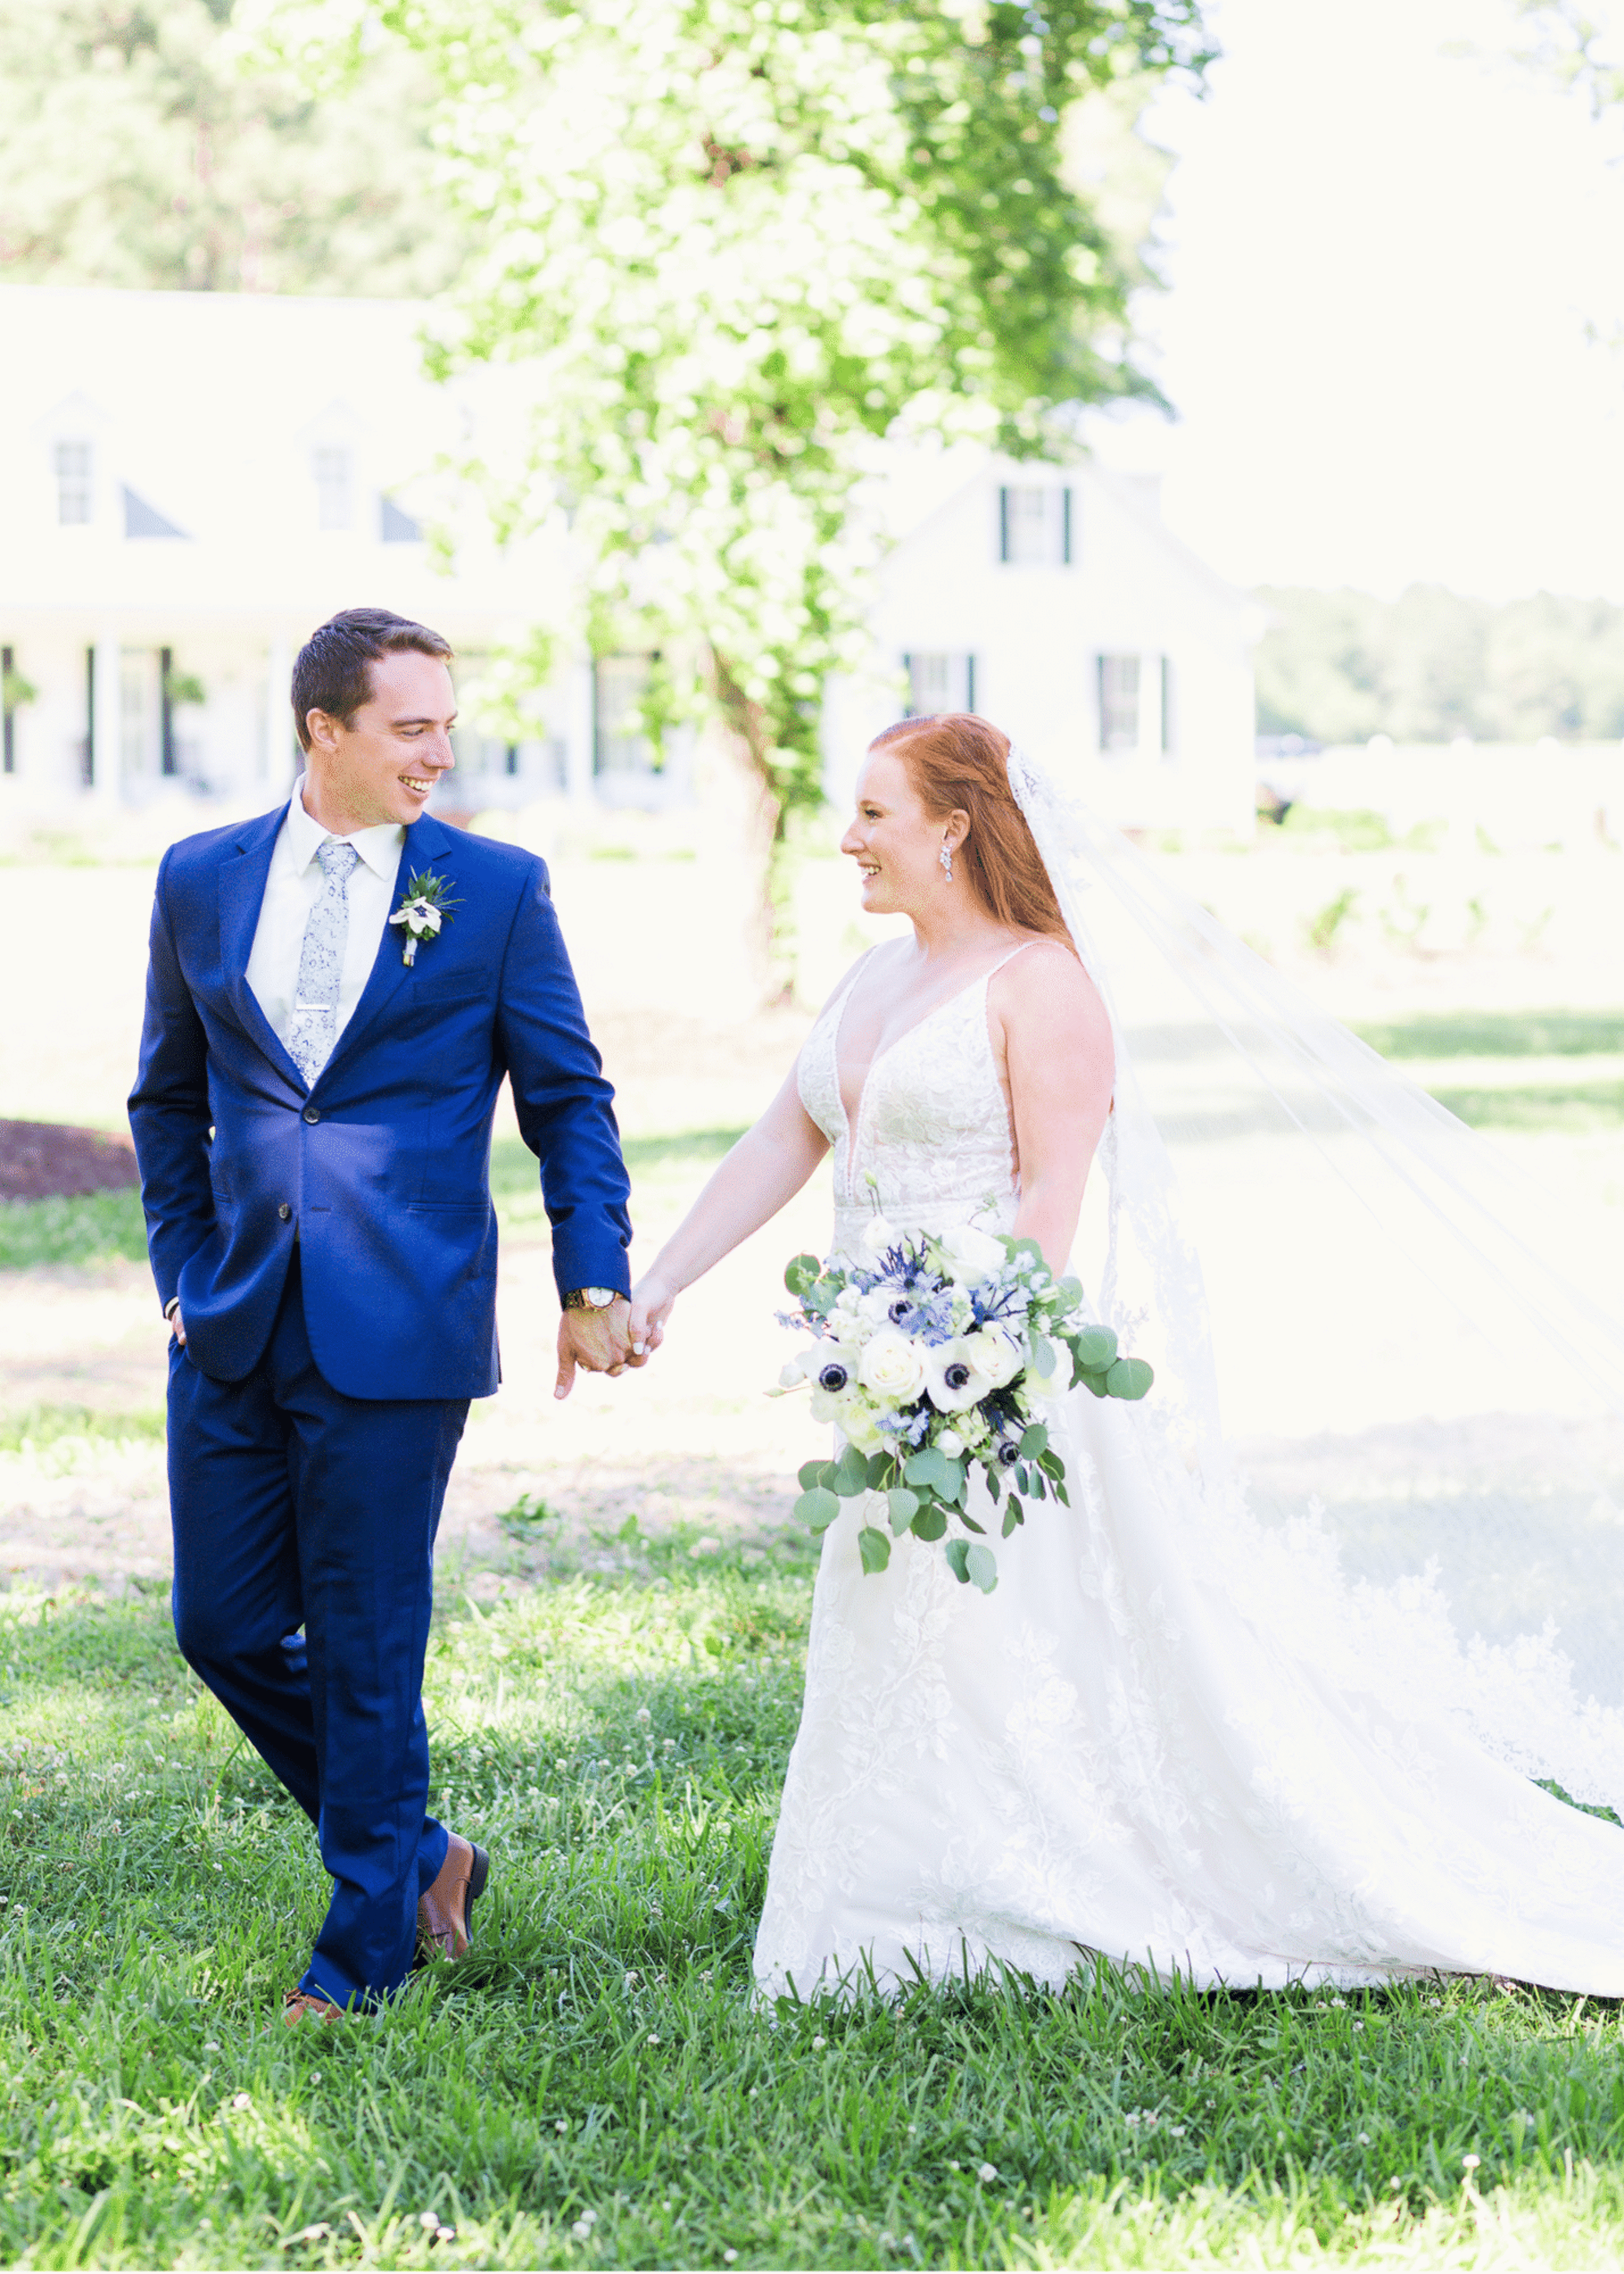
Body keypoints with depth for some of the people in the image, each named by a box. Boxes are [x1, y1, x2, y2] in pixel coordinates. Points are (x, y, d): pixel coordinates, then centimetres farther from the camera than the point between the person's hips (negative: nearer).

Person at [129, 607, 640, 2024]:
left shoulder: (497, 888, 0)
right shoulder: (203, 881, 8)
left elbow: (568, 1098, 3)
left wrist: (595, 1283, -4)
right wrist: (185, 1271, 11)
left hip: (397, 1334, -4)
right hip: (236, 1329, 4)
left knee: (370, 1649, 1)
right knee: (226, 1627, 7)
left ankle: (366, 1949, 16)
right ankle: (418, 1854, 28)